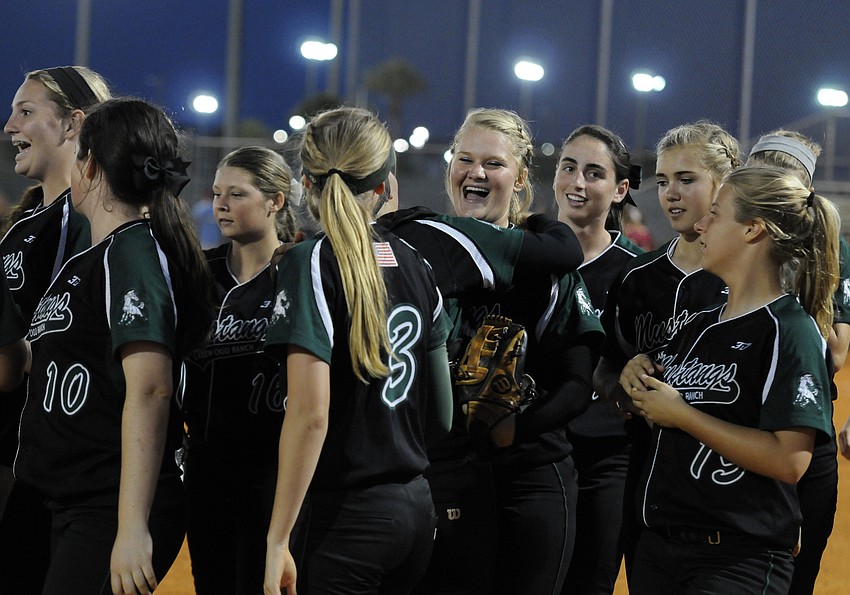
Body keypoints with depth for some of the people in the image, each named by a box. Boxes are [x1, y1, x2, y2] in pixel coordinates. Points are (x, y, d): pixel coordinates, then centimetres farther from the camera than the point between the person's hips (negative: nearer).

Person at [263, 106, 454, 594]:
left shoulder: (311, 264, -11)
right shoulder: (414, 264, 9)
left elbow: (310, 413, -19)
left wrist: (278, 540, -18)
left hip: (347, 516, -7)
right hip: (416, 508, 7)